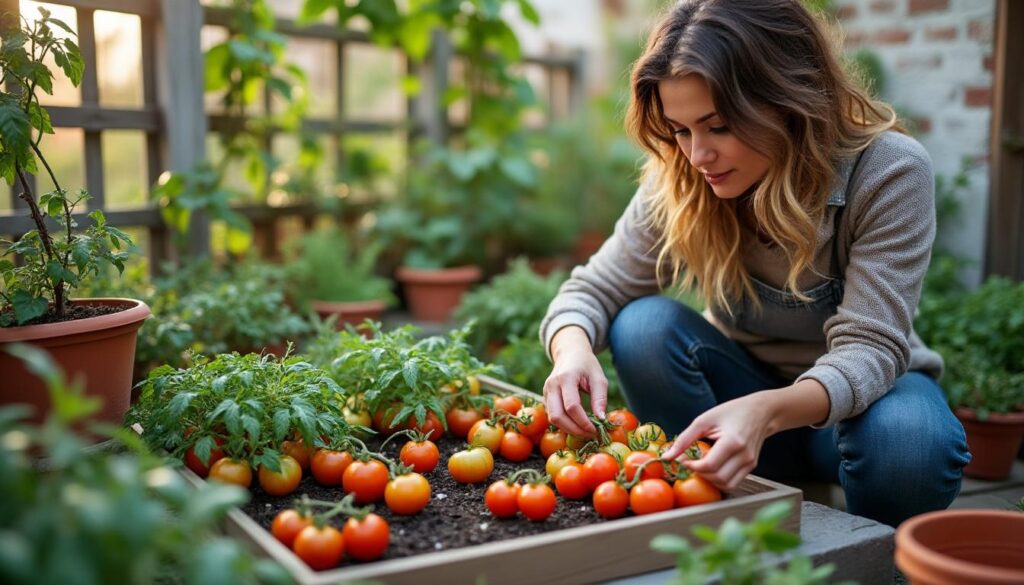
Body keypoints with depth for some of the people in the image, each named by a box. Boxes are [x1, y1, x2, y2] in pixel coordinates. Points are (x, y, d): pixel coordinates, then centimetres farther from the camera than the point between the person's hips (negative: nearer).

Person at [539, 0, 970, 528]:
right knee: (642, 326, -26)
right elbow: (593, 291, -13)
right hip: (745, 382, 3)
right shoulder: (679, 181, -16)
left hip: (855, 391, -2)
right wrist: (574, 351, -39)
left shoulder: (890, 172, -24)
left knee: (910, 441, -37)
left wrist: (767, 411, -51)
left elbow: (868, 346, -30)